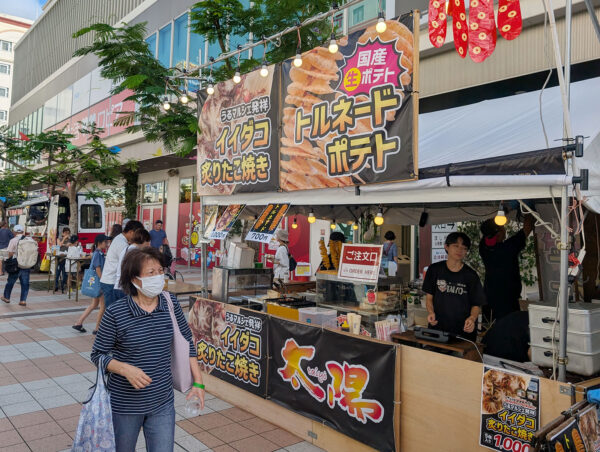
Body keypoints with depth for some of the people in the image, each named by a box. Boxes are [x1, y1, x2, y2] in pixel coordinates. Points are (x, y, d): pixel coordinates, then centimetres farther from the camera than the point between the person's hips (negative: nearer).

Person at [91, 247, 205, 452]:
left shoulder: (171, 304, -7)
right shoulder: (115, 313, -17)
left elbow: (187, 341, 3)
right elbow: (98, 354, -7)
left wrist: (198, 382, 0)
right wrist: (125, 369, -25)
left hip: (163, 404, 2)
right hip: (124, 404, -2)